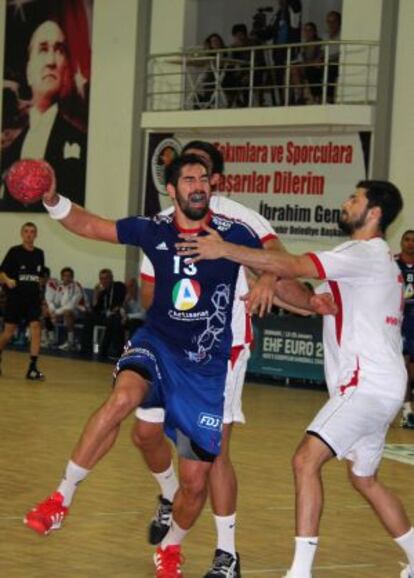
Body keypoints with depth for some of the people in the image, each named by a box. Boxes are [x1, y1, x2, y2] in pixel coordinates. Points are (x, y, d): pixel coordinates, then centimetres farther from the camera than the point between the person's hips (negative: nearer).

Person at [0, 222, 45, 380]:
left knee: (36, 329, -12)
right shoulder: (14, 252, -5)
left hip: (33, 298, 3)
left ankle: (32, 368, -11)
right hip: (15, 297, -3)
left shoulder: (39, 254, 7)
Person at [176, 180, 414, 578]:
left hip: (369, 384, -11)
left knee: (307, 459, -18)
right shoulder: (375, 259, 20)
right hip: (378, 384, 11)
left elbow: (292, 266, -23)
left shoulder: (365, 254, -12)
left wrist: (224, 250, -23)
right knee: (364, 479, 21)